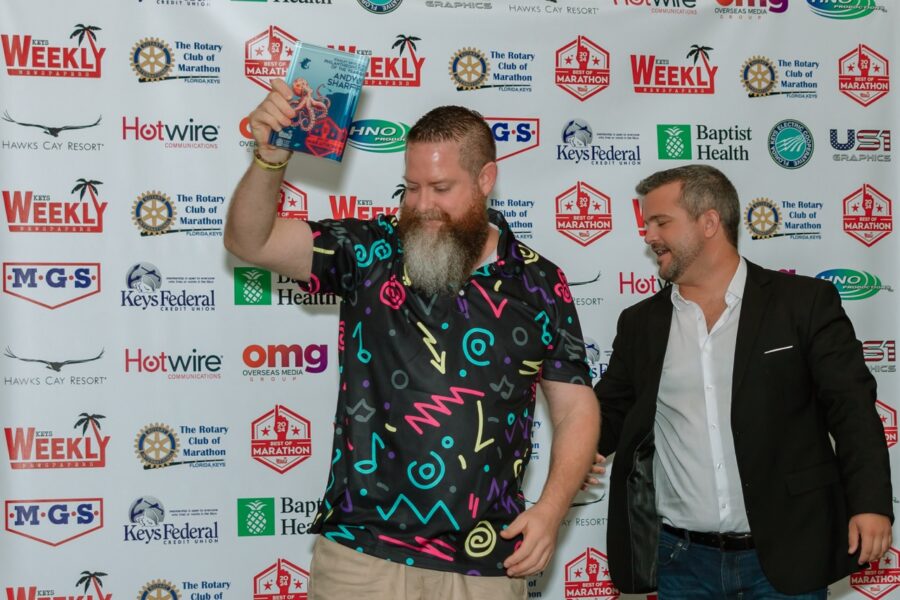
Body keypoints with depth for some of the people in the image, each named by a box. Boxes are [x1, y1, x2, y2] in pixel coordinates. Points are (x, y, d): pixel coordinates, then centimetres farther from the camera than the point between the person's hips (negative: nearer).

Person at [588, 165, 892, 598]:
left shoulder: (803, 302, -2)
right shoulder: (641, 323, 9)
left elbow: (852, 408, -4)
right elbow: (610, 409, 15)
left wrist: (870, 503, -13)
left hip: (785, 558, -3)